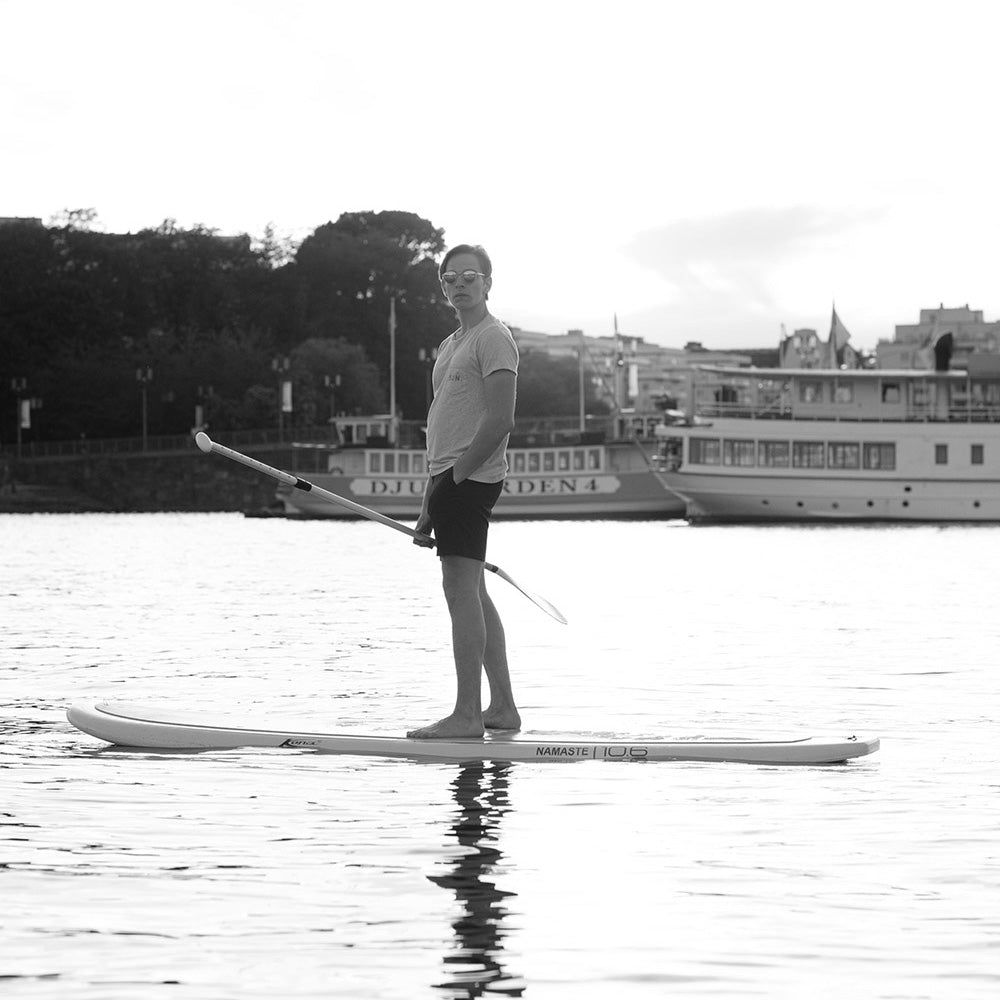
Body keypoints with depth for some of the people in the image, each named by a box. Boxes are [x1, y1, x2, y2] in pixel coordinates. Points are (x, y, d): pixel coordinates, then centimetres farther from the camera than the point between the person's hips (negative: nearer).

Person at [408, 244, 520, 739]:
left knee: (461, 589, -13)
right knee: (473, 594, 11)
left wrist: (454, 477, -16)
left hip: (471, 478, -10)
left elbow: (499, 421, -18)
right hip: (452, 479, 10)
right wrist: (429, 502, 16)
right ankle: (502, 707, 16)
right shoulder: (451, 345, 22)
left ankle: (467, 714, -14)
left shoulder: (493, 338, -8)